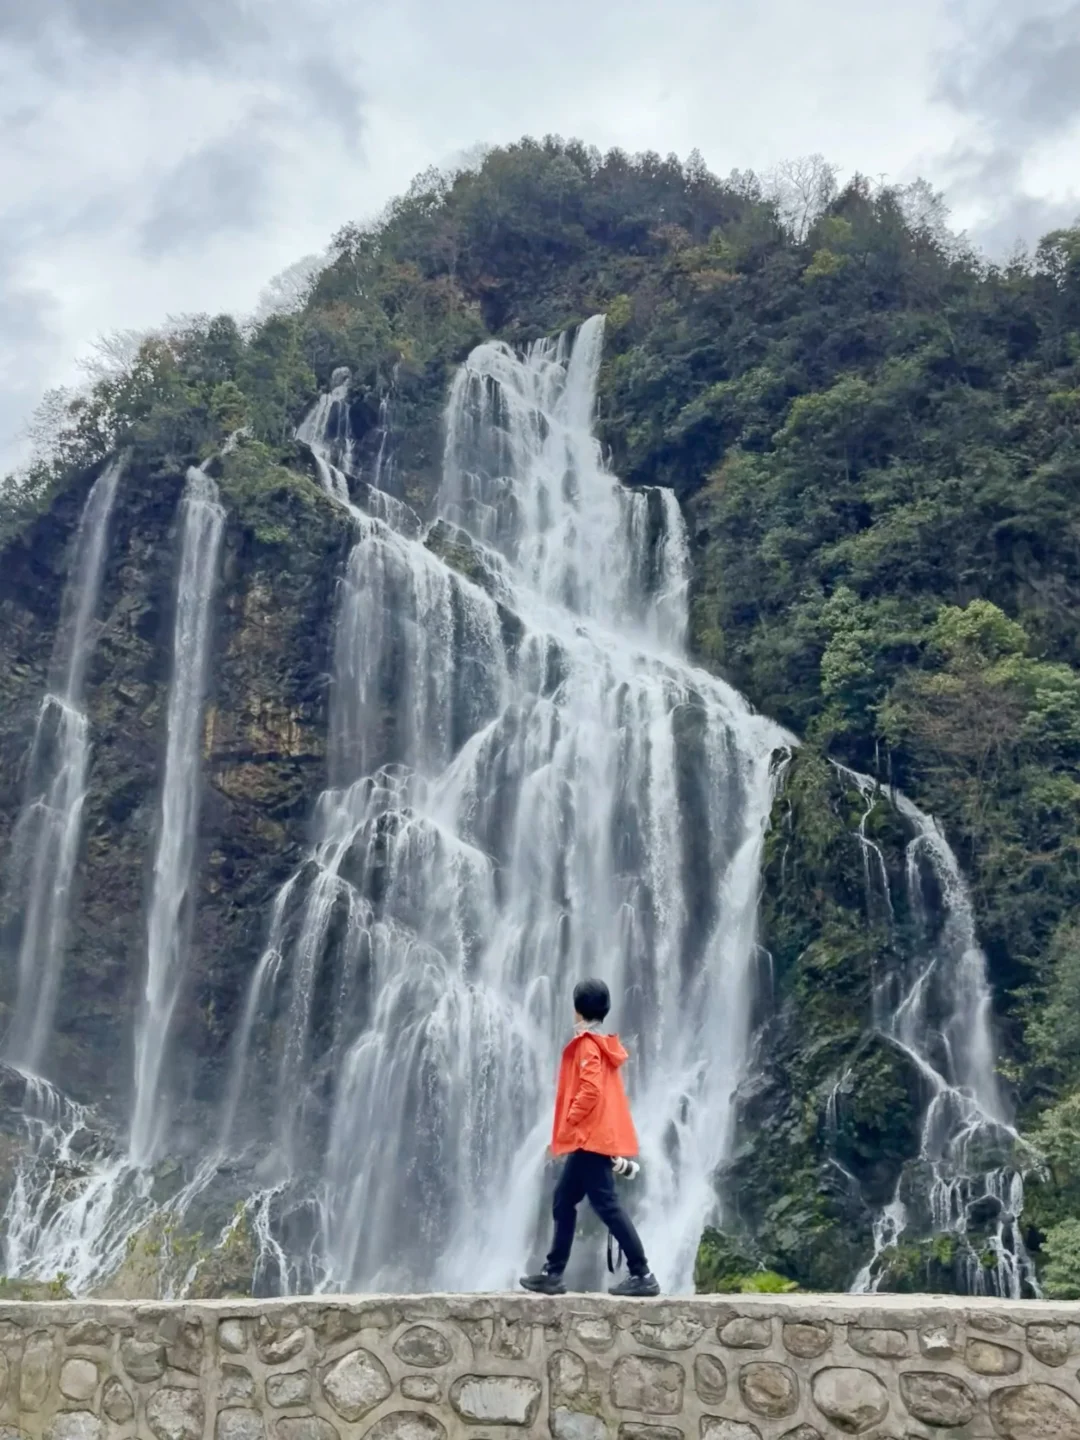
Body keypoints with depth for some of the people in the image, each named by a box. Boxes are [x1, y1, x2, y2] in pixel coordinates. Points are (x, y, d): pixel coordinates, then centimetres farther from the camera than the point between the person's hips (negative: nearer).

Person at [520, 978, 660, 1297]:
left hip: (590, 1139, -10)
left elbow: (591, 1090, -23)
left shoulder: (587, 1044, -13)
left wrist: (567, 1126, -17)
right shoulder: (602, 1044, 16)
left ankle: (642, 1275, -9)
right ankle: (552, 1274, 17)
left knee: (607, 1205, -9)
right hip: (595, 1138, 10)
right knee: (564, 1202, 13)